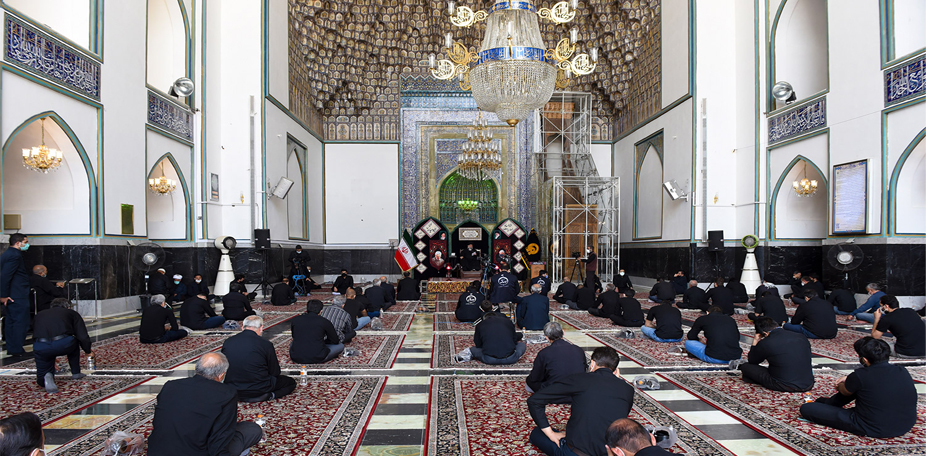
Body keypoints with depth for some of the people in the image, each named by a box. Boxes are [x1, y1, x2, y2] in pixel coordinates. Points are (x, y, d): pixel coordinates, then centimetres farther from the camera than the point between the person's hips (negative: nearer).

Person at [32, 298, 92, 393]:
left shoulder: (39, 315, 33)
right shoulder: (72, 313, 22)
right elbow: (83, 337, 13)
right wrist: (88, 351, 33)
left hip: (40, 347, 2)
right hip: (64, 344, -2)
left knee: (41, 381, 22)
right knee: (73, 342, 37)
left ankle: (47, 377, -12)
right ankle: (76, 373, 37)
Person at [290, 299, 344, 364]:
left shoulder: (294, 320, 7)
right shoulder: (324, 321, -1)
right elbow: (335, 341, 11)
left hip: (296, 358, 4)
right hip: (317, 359, -4)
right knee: (340, 346, 16)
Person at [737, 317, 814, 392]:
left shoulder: (764, 343, -12)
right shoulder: (802, 337, 2)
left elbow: (752, 361, 7)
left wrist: (755, 342, 17)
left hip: (784, 387, -6)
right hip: (808, 386, 7)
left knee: (745, 366, 5)